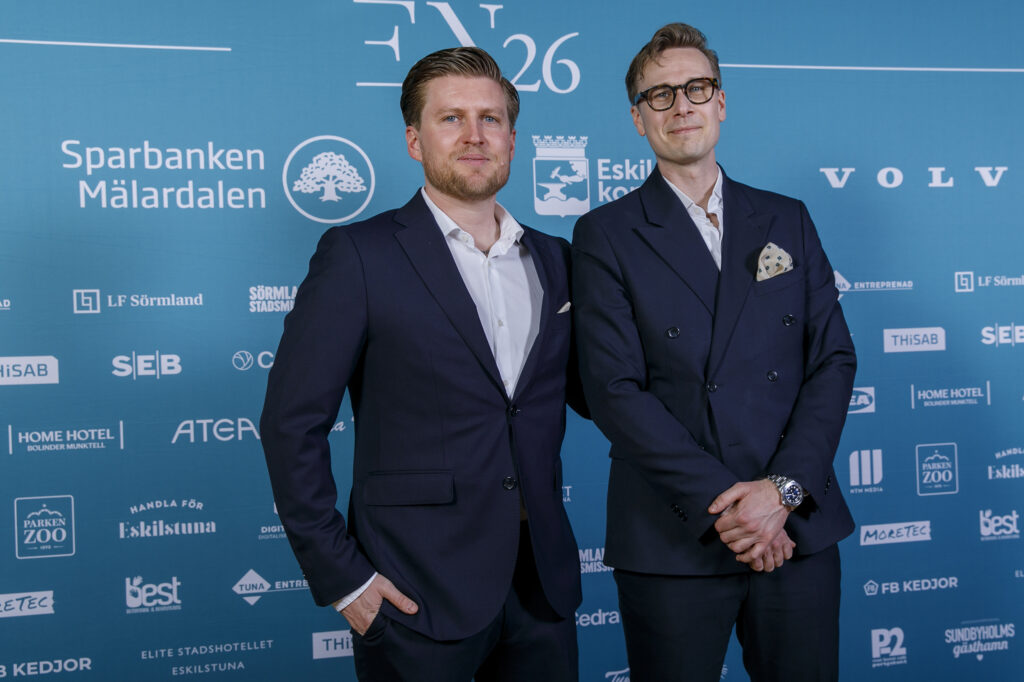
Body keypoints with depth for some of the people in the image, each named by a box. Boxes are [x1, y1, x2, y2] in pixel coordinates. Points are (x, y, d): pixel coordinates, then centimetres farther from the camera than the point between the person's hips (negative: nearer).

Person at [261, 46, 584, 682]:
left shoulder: (554, 259, 10)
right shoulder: (357, 256, -6)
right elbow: (291, 425, -7)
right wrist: (341, 576, -10)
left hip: (543, 584, 5)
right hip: (418, 593, -4)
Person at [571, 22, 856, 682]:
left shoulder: (787, 221, 11)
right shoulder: (606, 234, 1)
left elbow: (834, 359, 4)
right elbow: (615, 389, -8)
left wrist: (784, 488, -10)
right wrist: (722, 504, -15)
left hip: (799, 529, 3)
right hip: (674, 542, -3)